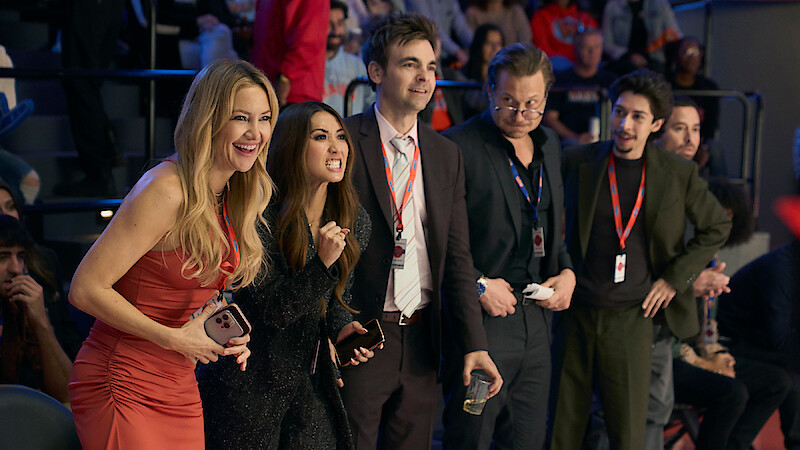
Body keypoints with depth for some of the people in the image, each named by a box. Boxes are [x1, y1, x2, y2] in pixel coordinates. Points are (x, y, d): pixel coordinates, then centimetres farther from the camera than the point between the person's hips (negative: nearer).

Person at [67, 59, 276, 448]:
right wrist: (174, 338, -18)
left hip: (180, 391, 8)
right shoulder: (167, 190, -19)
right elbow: (86, 289, -20)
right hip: (122, 386, -8)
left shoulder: (234, 198, 6)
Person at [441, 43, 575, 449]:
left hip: (538, 319, 7)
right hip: (483, 319, -7)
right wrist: (478, 284, -17)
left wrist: (567, 271, 8)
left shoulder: (549, 146, 13)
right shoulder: (460, 146, -11)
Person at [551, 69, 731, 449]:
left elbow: (717, 227, 12)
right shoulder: (577, 162, -1)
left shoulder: (679, 174, -2)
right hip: (576, 313, 1)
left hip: (631, 318, -1)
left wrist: (675, 278, 4)